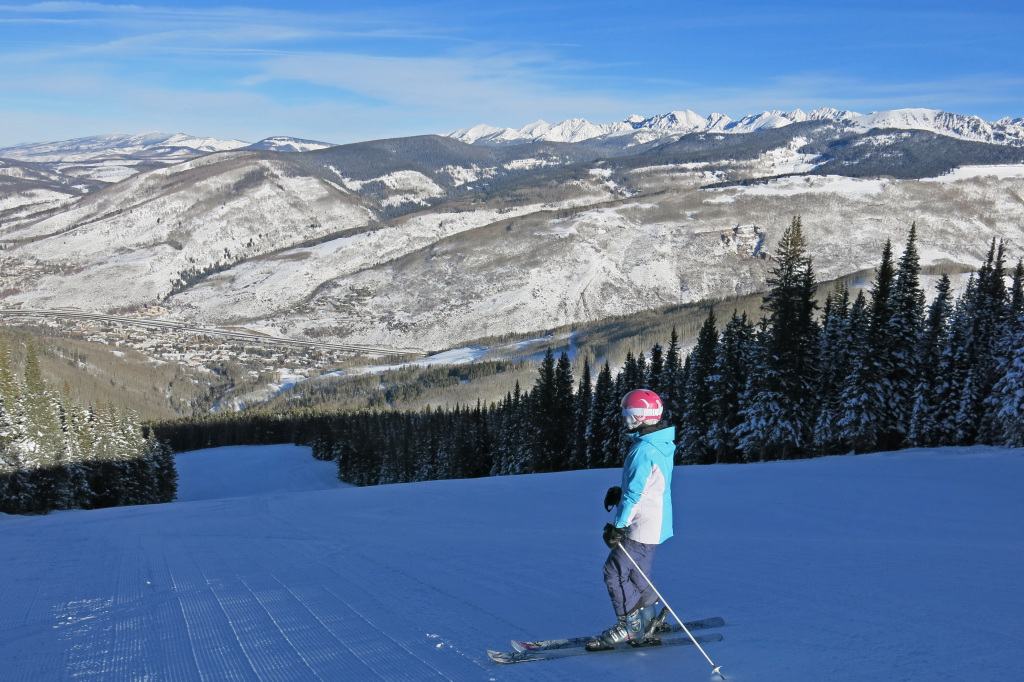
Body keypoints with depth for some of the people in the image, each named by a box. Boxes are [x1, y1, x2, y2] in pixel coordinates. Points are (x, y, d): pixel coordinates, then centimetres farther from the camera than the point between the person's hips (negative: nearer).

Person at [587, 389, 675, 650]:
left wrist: (618, 525, -18)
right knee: (636, 574, 18)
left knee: (615, 572, -2)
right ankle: (648, 621, 25)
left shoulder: (644, 450, -22)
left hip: (641, 526, -10)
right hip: (656, 524, 10)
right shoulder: (663, 444, 9)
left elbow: (635, 493, -23)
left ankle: (630, 626, 5)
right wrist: (620, 492, 13)